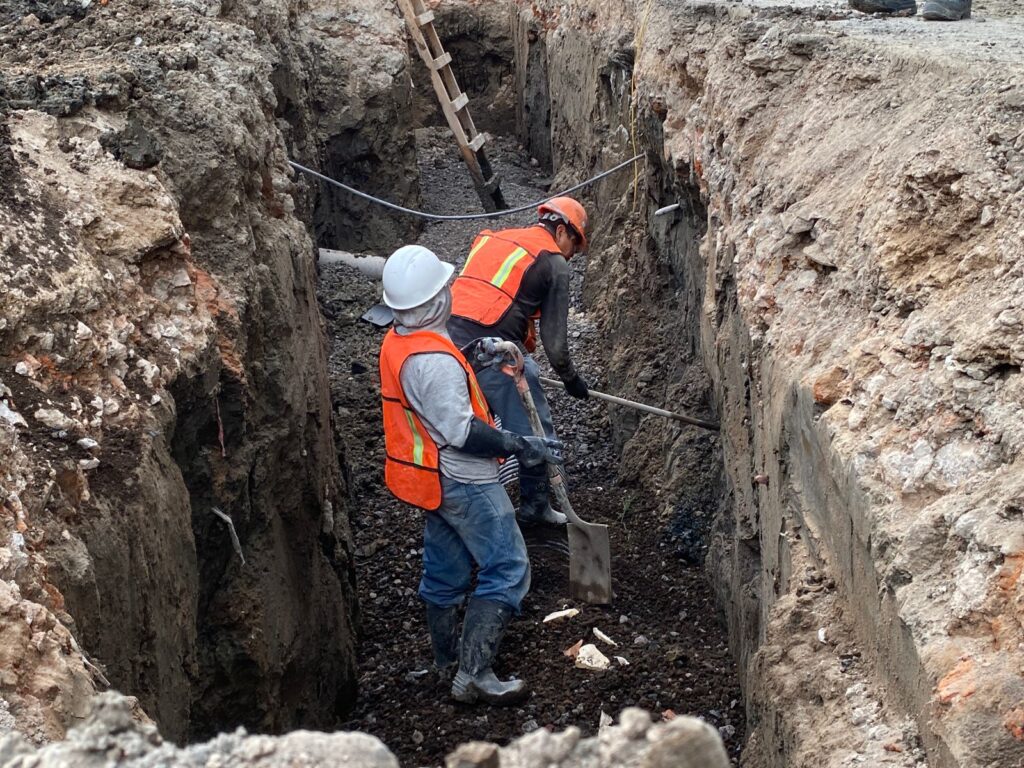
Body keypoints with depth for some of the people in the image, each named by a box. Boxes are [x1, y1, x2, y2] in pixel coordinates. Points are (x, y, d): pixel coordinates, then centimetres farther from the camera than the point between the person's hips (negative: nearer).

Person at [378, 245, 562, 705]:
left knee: (445, 571, 22)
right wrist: (520, 446, -21)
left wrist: (469, 360, 14)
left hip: (432, 476, 10)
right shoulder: (434, 360, -29)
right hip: (464, 482, -10)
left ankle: (447, 659, 37)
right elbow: (461, 432, -28)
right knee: (508, 570, -4)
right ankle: (473, 675, -5)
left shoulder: (396, 342, 2)